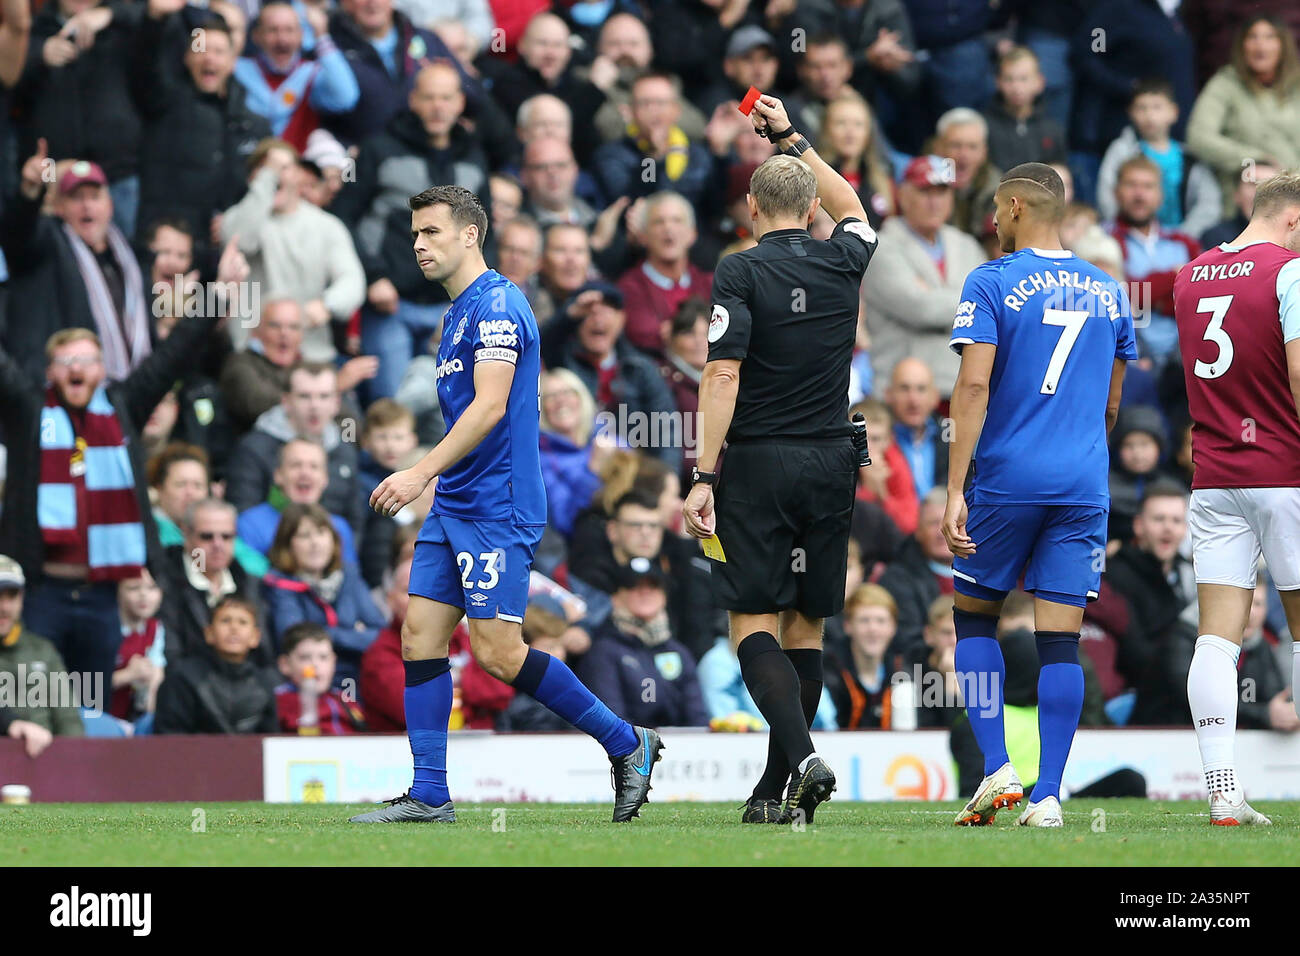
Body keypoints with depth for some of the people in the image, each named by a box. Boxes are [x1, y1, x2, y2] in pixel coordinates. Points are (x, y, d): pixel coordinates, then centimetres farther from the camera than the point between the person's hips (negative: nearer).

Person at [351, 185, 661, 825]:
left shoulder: (497, 305, -13)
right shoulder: (459, 314, 18)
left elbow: (490, 407, -22)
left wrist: (422, 473, -26)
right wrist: (432, 481, 21)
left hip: (496, 508, -10)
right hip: (453, 507, 10)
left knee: (498, 651, -11)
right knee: (420, 634, 2)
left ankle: (627, 744, 2)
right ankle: (429, 796, 2)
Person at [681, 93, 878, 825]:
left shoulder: (741, 273, -7)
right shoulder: (844, 263, 6)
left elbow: (724, 376, -15)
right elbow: (849, 204, 30)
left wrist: (704, 478, -14)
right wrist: (792, 137, 38)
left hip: (759, 463, -4)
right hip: (831, 463, 4)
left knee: (754, 624, -3)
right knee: (805, 628, 9)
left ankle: (802, 757, -25)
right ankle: (778, 791, 11)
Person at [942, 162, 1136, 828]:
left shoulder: (992, 284, -4)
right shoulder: (1108, 292, 11)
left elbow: (974, 386, -12)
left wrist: (954, 491, -13)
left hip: (1007, 479, -3)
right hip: (1083, 485, 3)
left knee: (974, 617, 13)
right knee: (1060, 641, 2)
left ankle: (996, 768, 1)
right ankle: (1048, 794, -4)